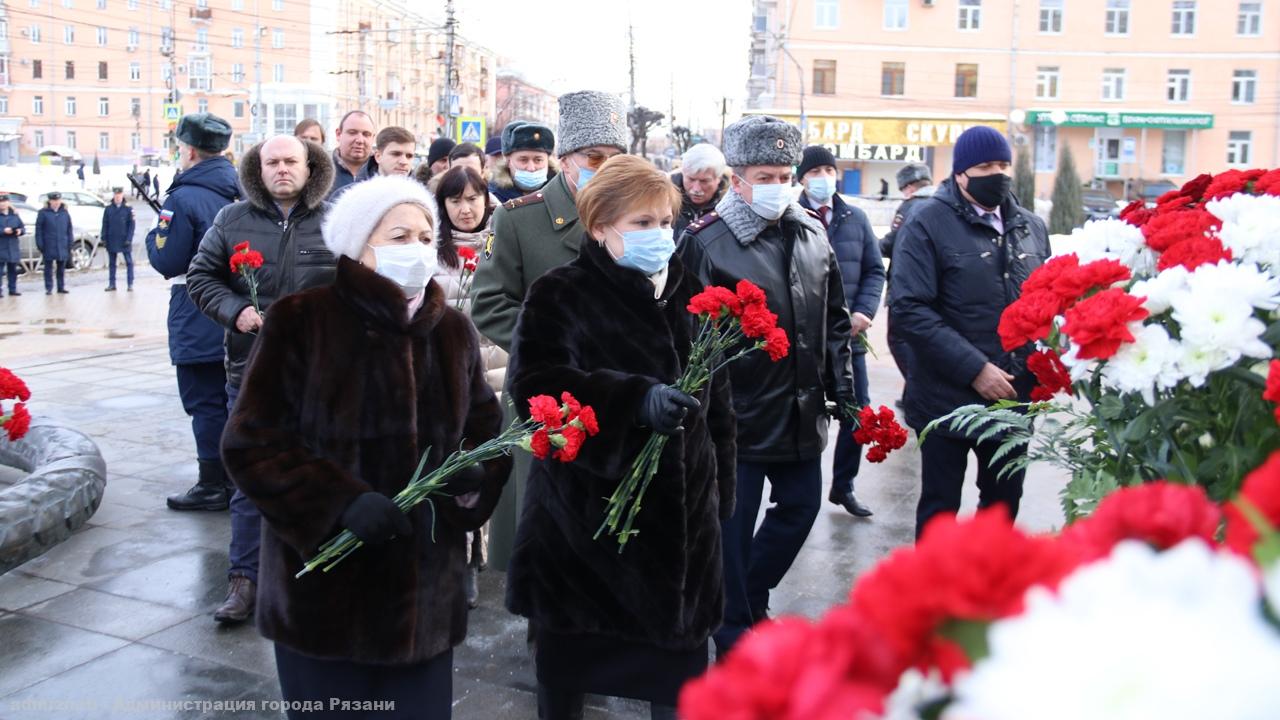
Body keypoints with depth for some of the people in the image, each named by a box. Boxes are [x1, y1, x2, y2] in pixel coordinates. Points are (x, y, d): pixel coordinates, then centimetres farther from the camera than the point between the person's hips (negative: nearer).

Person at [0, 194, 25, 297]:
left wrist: (20, 231, -9)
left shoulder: (14, 215, 11)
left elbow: (23, 228, 12)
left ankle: (13, 290, 17)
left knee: (13, 269, 10)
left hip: (13, 247, 5)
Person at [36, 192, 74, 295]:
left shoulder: (65, 213, 7)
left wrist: (70, 243, 3)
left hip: (62, 246, 3)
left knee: (61, 268, 10)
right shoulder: (43, 213, -2)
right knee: (49, 268, 3)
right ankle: (48, 288, 7)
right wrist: (40, 245, -9)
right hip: (48, 246, -3)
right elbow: (39, 230, -3)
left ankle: (61, 287, 18)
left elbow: (69, 229, 9)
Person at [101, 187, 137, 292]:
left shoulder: (128, 208, -1)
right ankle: (111, 284, 14)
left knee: (129, 262, 0)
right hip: (111, 241, 3)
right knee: (111, 263, 8)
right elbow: (105, 225, 8)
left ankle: (130, 284, 4)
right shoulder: (108, 209, 6)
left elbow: (131, 224, -3)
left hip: (124, 241, -3)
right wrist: (103, 238, 1)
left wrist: (129, 239, -10)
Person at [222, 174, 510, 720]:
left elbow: (485, 428, 14)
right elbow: (251, 442, -9)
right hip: (324, 587, -3)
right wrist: (341, 501, -20)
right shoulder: (302, 321, -7)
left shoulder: (452, 330, 7)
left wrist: (474, 477, -9)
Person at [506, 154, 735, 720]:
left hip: (680, 518, 4)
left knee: (679, 666, 13)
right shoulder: (559, 297, -7)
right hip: (583, 520, -3)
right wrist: (637, 398, -37)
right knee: (566, 664, 12)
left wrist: (720, 491, 16)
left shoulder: (691, 296, 8)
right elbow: (535, 384, -25)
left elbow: (717, 402, 17)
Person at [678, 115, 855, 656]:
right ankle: (734, 638, 23)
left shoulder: (812, 234, 7)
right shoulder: (706, 242, -13)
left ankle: (747, 598, 40)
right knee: (734, 526, 5)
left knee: (800, 506, 18)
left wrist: (842, 388, 12)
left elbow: (834, 319, 15)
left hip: (802, 411, 7)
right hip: (739, 413, -7)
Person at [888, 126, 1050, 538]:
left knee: (1004, 502, 18)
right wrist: (975, 369, -20)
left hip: (1014, 396, 5)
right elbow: (909, 308, -17)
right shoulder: (928, 224, -8)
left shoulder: (1031, 227, 9)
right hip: (948, 398, -5)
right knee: (940, 509, 8)